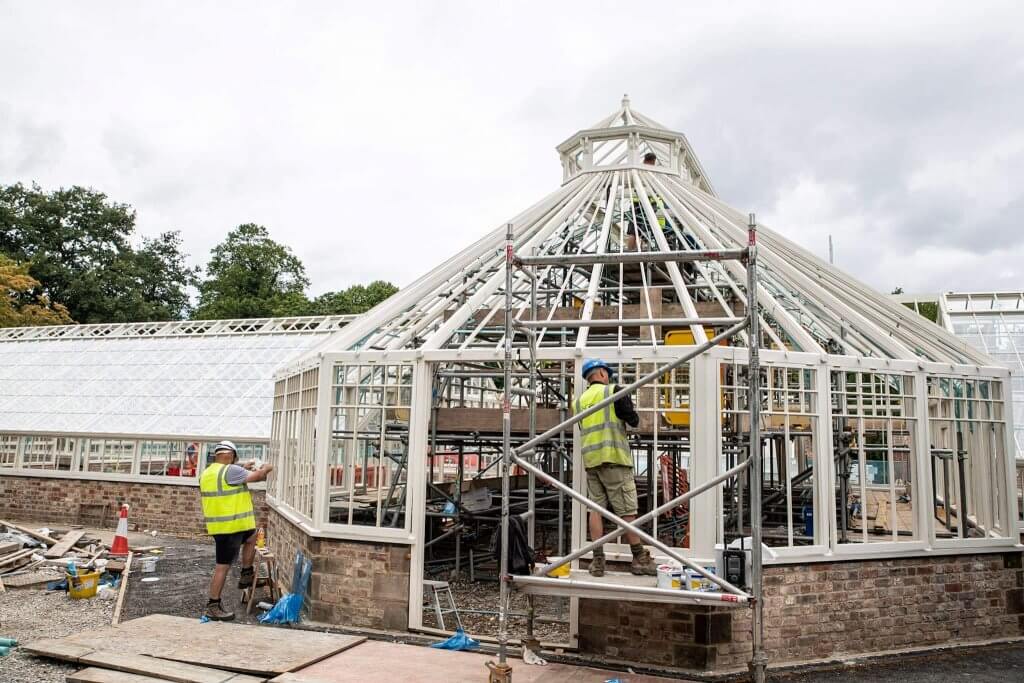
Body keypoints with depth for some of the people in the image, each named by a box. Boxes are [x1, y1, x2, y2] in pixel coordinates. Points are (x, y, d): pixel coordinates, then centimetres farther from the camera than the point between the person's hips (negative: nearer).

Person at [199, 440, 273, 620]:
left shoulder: (207, 473, 10)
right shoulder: (229, 471, -19)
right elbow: (257, 476, -11)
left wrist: (242, 469, 26)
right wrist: (266, 469, 9)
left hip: (217, 524, 10)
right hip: (230, 526, -10)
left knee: (252, 536, 28)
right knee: (223, 566, -1)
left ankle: (246, 576, 30)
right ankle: (213, 607, 6)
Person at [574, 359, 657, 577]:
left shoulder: (580, 400, 13)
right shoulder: (613, 391, -3)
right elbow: (634, 421, -4)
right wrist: (630, 409, 17)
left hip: (590, 459, 5)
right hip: (613, 457, -5)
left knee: (596, 508, 7)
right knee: (626, 510, 0)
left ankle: (598, 560, 6)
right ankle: (640, 559, 8)